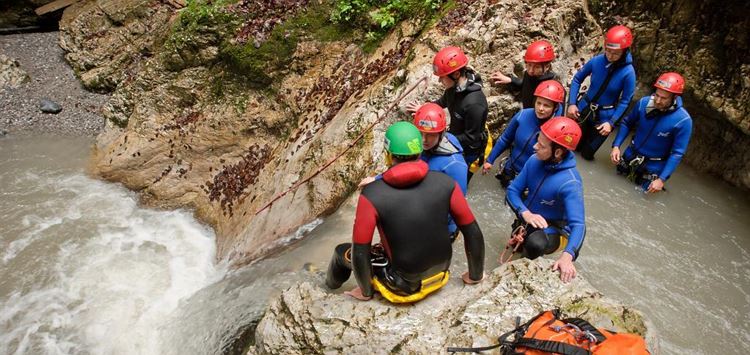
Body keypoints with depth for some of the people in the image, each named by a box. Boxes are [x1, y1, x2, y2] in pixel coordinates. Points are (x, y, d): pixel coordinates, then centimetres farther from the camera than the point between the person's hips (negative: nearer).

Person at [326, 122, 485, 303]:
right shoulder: (445, 183, -14)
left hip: (405, 284, -3)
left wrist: (366, 291, 1)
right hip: (440, 274, 4)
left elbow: (360, 251, -17)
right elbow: (473, 233, -8)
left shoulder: (372, 195, -23)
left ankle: (332, 283, 52)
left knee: (343, 251, 22)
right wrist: (475, 275, 9)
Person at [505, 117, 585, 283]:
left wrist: (567, 256, -54)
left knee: (535, 243, -32)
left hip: (552, 230, -5)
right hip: (527, 220, 6)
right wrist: (526, 213, -30)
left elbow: (578, 224, -35)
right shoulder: (534, 160, -15)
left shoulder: (570, 182, -31)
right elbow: (513, 190, -9)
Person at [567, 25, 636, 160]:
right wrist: (572, 103, -9)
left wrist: (611, 123, -19)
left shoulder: (628, 72, -21)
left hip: (604, 117, -2)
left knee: (587, 153, 12)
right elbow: (577, 79, -1)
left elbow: (625, 101, -13)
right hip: (584, 109, 2)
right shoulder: (596, 61, -15)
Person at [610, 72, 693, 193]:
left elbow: (677, 153, -19)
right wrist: (616, 146, -10)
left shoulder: (683, 120, -24)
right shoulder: (644, 102, -15)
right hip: (630, 157, 3)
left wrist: (662, 179, -22)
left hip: (653, 167, -3)